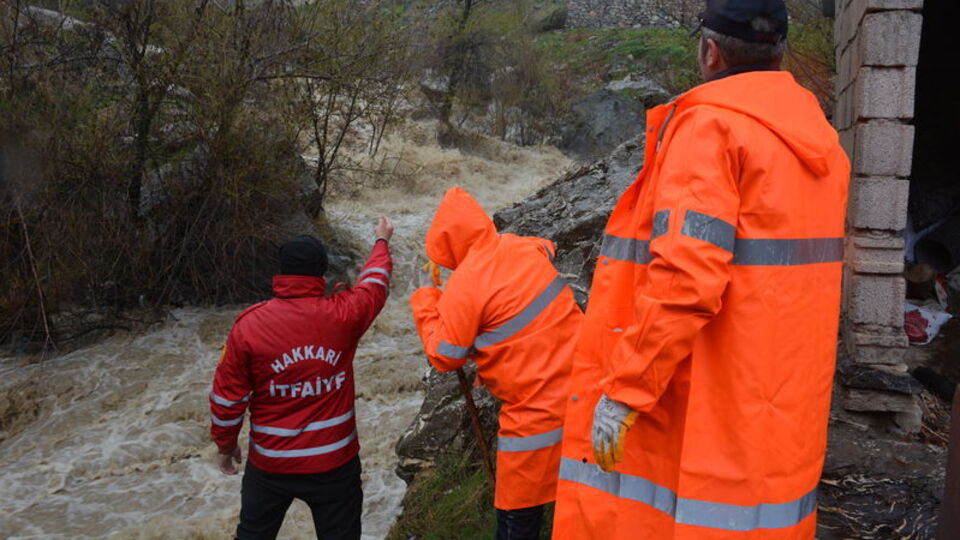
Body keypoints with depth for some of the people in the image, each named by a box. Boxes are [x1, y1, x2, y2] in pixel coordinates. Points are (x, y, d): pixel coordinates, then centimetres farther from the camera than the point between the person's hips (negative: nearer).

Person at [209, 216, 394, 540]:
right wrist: (382, 241, 30)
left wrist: (225, 444, 12)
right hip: (335, 461, 0)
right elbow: (374, 283, 10)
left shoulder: (249, 324, -13)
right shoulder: (343, 314, -12)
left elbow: (228, 395, -6)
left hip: (270, 463, 1)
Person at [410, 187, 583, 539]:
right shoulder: (525, 248, 4)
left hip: (537, 410, -7)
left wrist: (425, 299, 6)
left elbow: (444, 358, -3)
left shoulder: (463, 287, -15)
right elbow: (548, 247, 31)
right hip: (583, 390, 7)